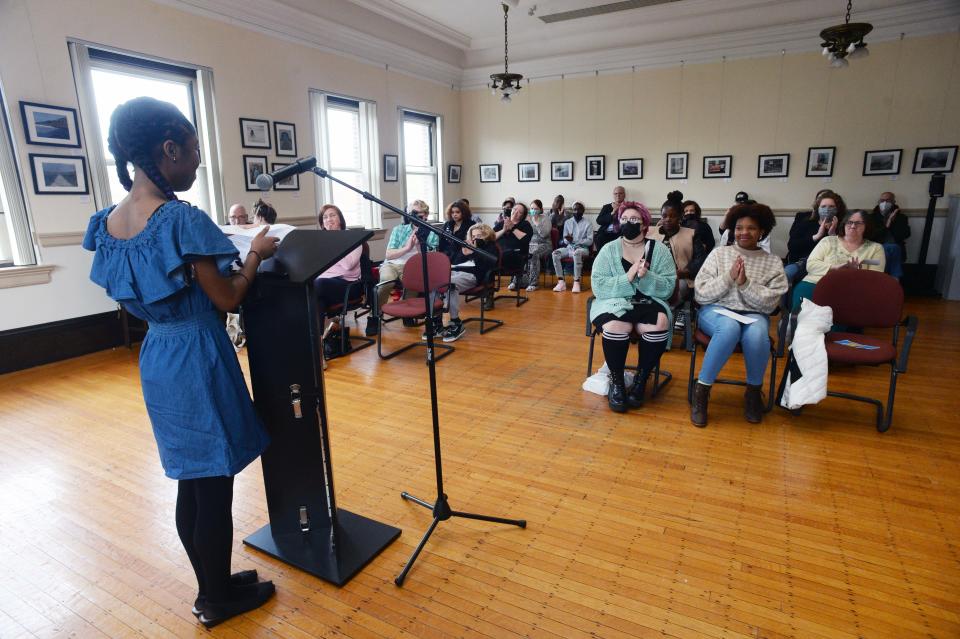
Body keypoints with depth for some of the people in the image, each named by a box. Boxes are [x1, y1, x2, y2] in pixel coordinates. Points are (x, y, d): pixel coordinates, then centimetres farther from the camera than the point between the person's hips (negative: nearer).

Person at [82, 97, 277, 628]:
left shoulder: (108, 221, 4)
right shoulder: (182, 218, -21)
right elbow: (227, 300, -15)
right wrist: (255, 253, 0)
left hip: (157, 359, 8)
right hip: (198, 360, -8)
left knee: (191, 483, 19)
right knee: (215, 488, 8)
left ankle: (209, 589, 36)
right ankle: (219, 601, 28)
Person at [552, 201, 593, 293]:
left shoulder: (588, 223, 2)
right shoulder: (567, 222, 13)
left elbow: (590, 241, -6)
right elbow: (564, 239, 11)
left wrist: (574, 241, -17)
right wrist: (568, 240, -14)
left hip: (582, 248, -4)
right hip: (569, 247, 4)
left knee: (577, 253, -40)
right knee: (555, 253, -25)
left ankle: (576, 282, -37)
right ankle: (561, 281, -27)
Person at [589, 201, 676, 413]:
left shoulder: (659, 249, 4)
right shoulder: (608, 249, 2)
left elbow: (668, 287, -4)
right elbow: (598, 287, -9)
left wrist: (646, 277, -21)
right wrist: (627, 278, -20)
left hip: (649, 303, 2)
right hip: (614, 304, -1)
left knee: (660, 324, -30)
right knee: (615, 326, -33)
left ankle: (641, 380, -9)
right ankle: (616, 382, -11)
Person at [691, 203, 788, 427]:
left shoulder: (773, 262, 8)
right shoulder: (719, 253, 6)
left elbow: (770, 303, -3)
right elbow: (700, 295, -1)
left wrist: (745, 283, -15)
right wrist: (728, 278, -13)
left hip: (754, 314, 1)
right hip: (717, 310, -1)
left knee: (757, 334, -35)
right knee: (729, 328, -37)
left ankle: (754, 391, -9)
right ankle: (702, 389, -24)